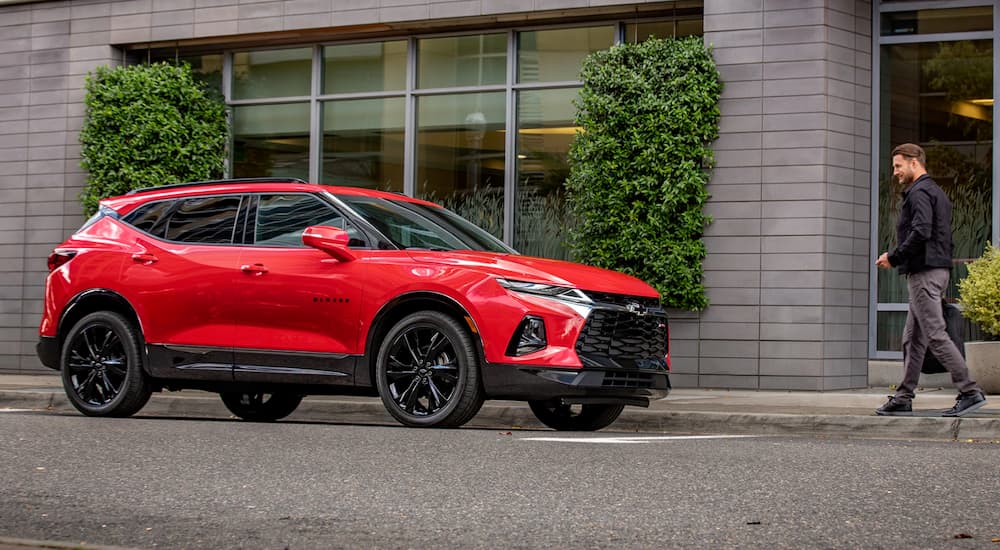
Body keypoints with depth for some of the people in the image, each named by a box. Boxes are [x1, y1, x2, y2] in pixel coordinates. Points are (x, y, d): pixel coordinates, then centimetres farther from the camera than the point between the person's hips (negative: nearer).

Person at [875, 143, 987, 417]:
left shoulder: (919, 193, -11)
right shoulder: (937, 192, 21)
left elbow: (921, 232, -24)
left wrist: (893, 257, -15)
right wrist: (897, 258, 16)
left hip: (924, 271, -11)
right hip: (938, 269, 11)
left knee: (936, 334, -11)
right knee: (913, 338, 10)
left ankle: (970, 391, -13)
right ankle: (904, 399, 12)